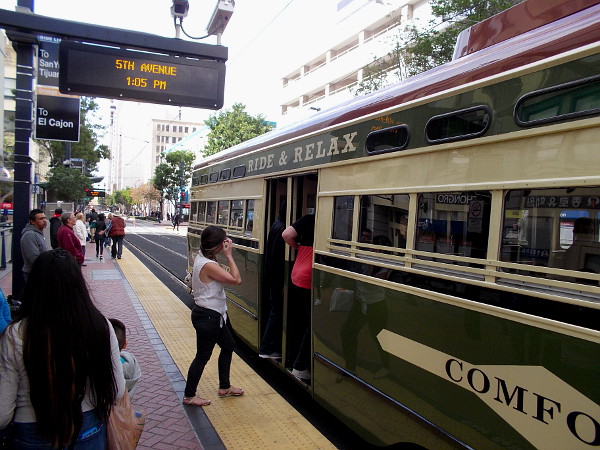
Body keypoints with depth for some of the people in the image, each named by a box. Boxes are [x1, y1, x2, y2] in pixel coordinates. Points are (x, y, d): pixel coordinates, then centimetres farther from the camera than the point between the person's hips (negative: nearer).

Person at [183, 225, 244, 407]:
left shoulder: (202, 258, 2)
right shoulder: (209, 265, -27)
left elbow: (222, 274, 9)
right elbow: (236, 279, -26)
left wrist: (226, 255, -3)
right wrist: (229, 255, -21)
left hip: (213, 315, 10)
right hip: (207, 317, -10)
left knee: (228, 346, 22)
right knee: (203, 356, 7)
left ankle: (224, 387, 38)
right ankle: (189, 396, 25)